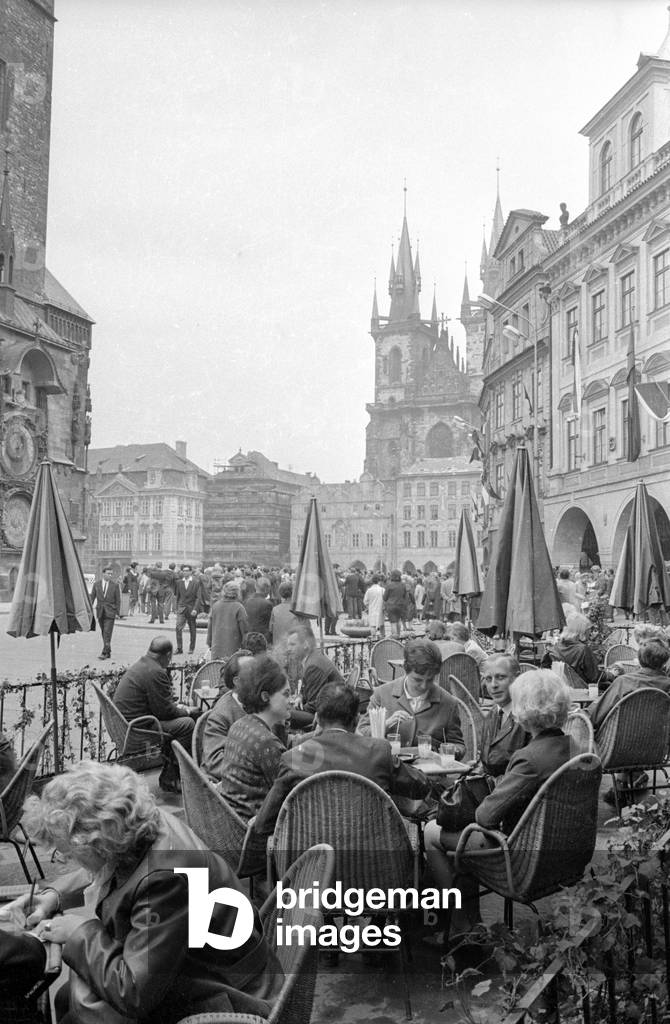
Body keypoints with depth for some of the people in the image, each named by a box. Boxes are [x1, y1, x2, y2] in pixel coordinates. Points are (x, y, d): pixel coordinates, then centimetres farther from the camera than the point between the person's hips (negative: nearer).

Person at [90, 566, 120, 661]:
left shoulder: (115, 585, -1)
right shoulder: (96, 584, 4)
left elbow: (118, 600, 1)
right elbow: (92, 597, 8)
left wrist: (117, 613, -3)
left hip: (110, 612, -3)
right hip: (100, 612, 3)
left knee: (107, 633, -10)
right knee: (104, 633, 10)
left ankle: (104, 653, -12)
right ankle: (108, 652, 20)